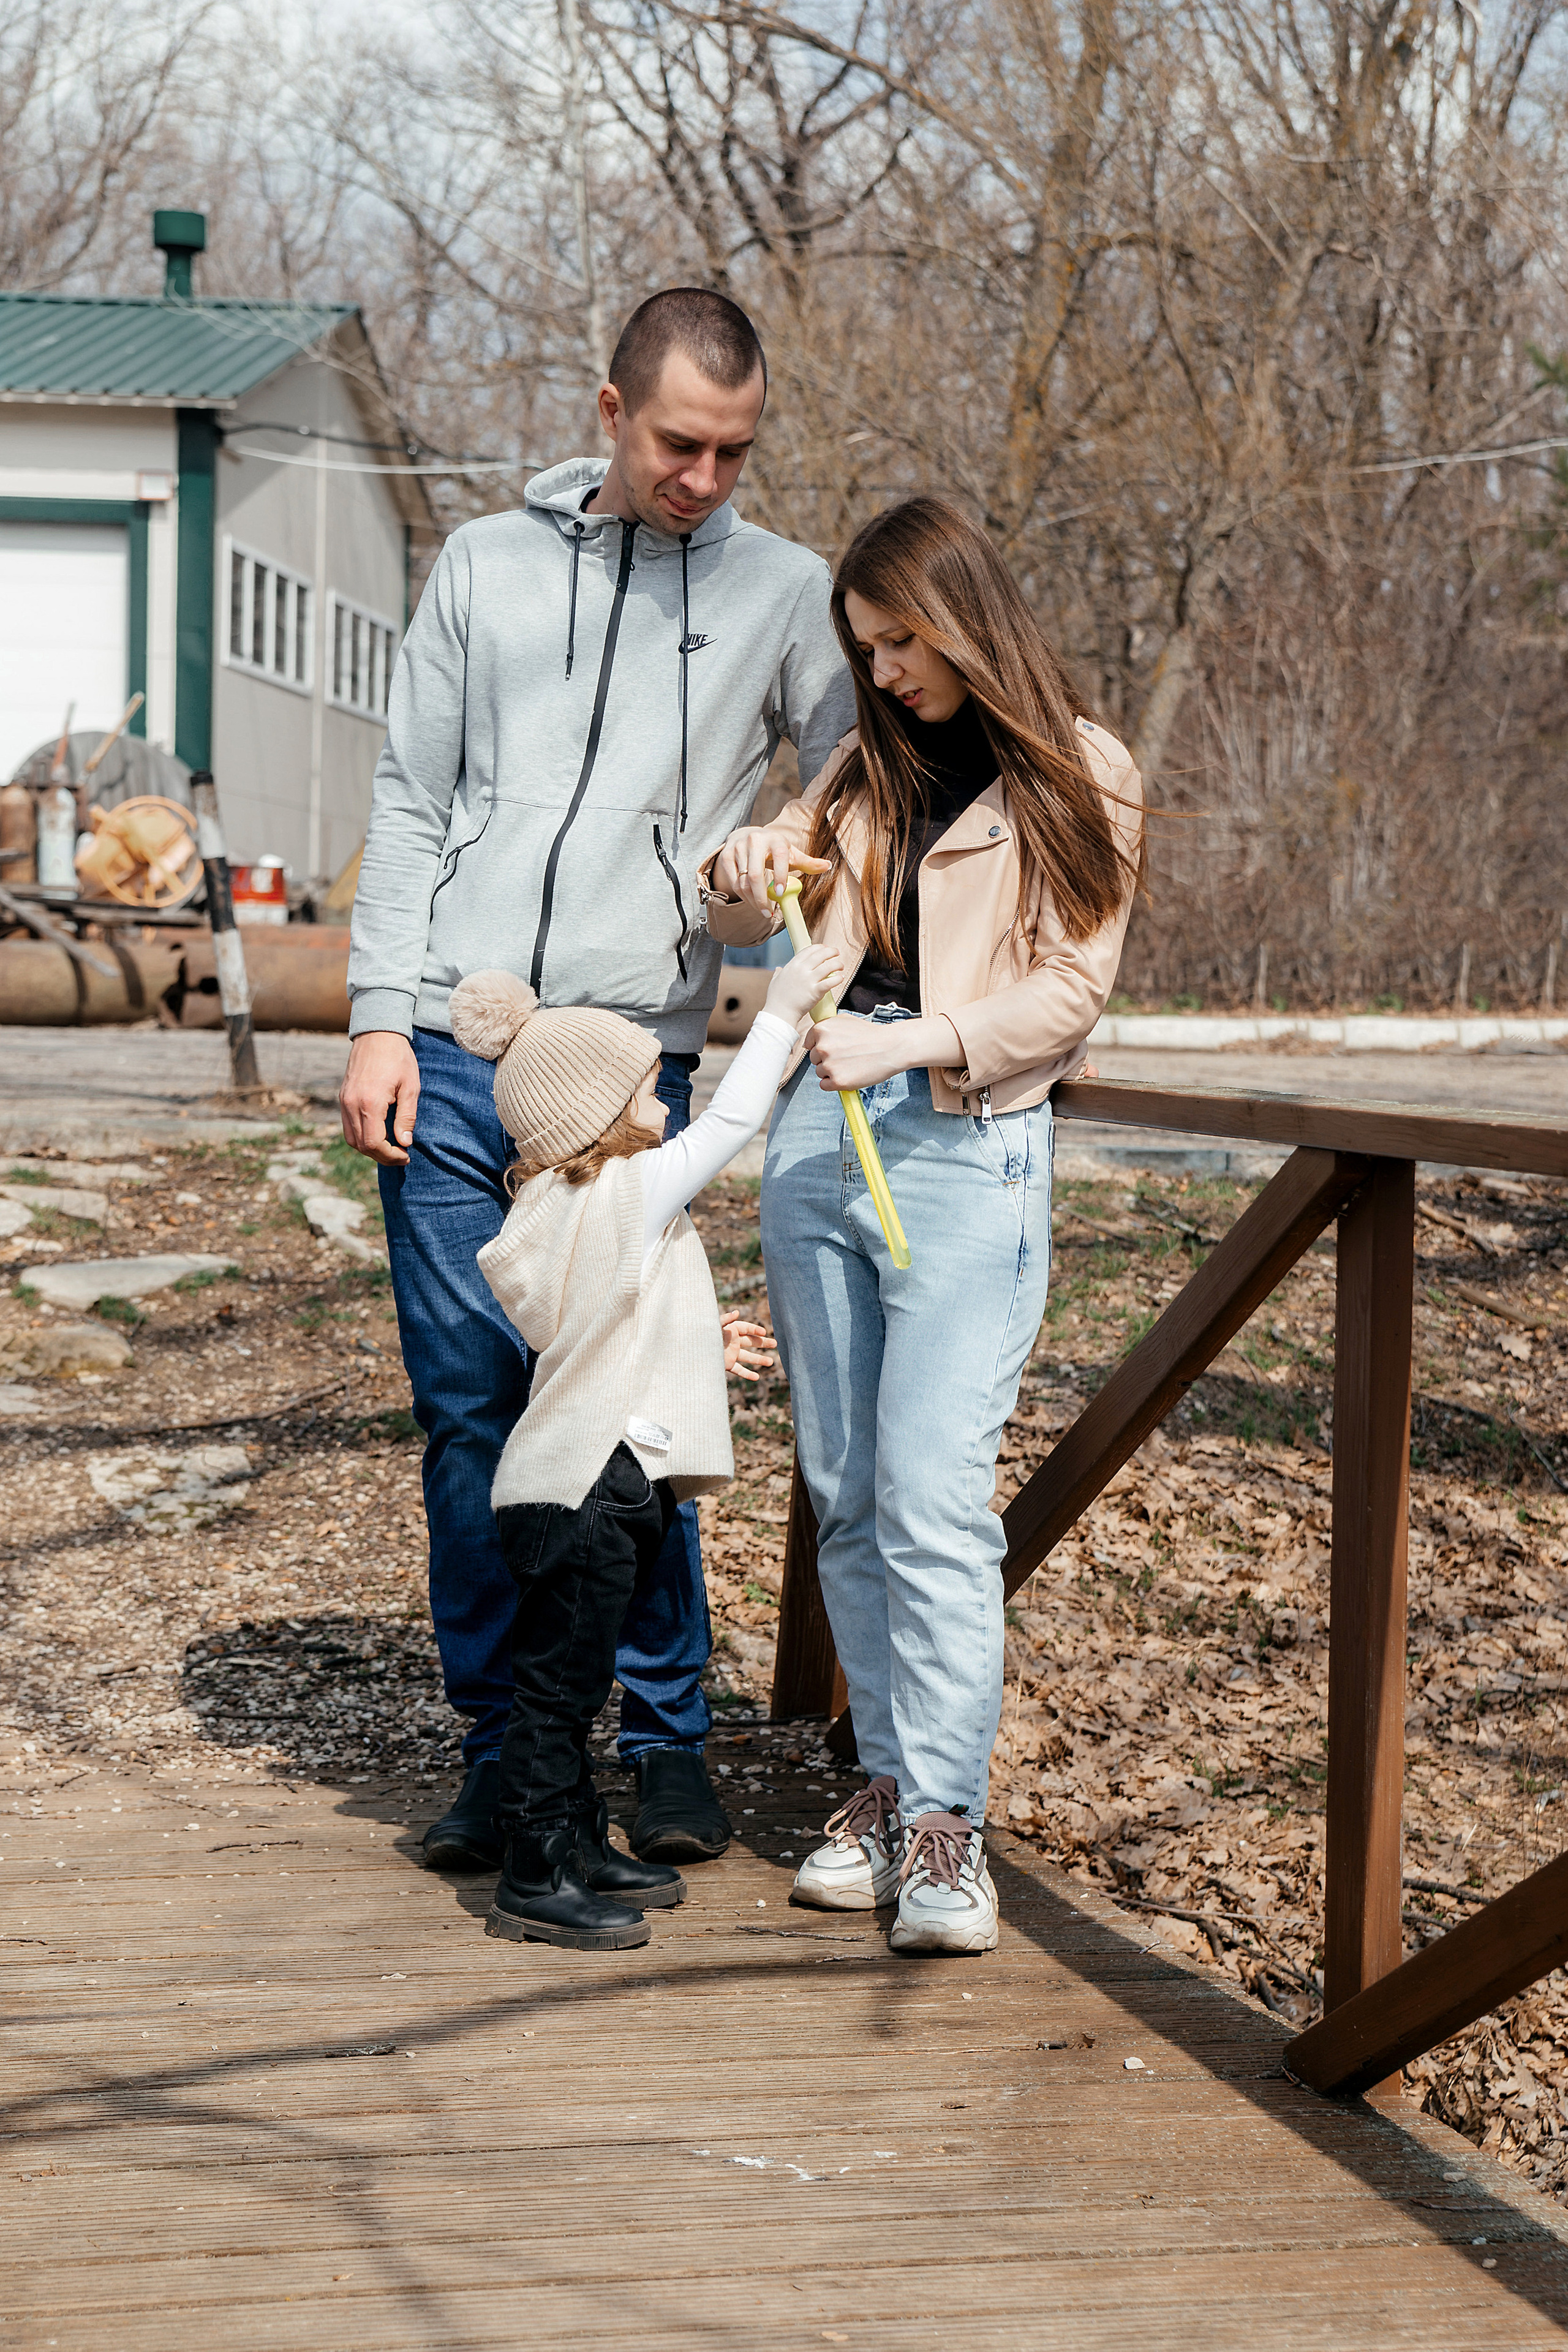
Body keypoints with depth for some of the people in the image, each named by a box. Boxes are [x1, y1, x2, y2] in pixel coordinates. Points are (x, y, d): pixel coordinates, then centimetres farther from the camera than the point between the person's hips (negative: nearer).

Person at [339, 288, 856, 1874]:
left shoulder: (784, 594, 10)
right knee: (467, 1404, 2)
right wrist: (382, 1016, 2)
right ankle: (501, 1751, 12)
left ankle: (666, 1735, 12)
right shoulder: (487, 564, 13)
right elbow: (410, 803, 11)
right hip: (448, 1051, 2)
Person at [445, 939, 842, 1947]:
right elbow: (732, 1122, -15)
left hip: (586, 1484, 10)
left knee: (573, 1681, 18)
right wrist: (781, 1011, -8)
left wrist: (704, 1348, 21)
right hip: (582, 1491, -10)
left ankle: (581, 1849, 29)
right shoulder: (630, 1196, -16)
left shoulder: (563, 1210, 14)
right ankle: (536, 1882, 3)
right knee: (560, 1683, -3)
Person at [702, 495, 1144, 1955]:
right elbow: (746, 916, 22)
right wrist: (745, 872, -2)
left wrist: (909, 1040, -18)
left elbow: (1070, 987, -5)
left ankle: (945, 1819, -8)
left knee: (932, 1495, -13)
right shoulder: (870, 768, 19)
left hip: (966, 1147, -6)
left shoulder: (1078, 778, 3)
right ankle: (886, 1779, 14)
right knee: (844, 1493, 6)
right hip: (818, 1131, 6)